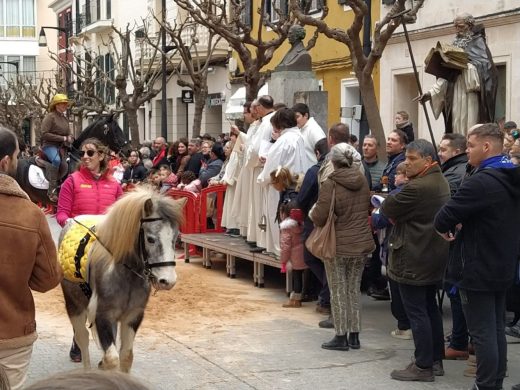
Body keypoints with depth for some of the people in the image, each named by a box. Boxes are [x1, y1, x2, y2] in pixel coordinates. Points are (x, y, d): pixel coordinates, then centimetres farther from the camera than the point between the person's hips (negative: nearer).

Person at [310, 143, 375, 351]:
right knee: (354, 289, 14)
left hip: (338, 245, -5)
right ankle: (354, 336, 18)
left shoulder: (330, 184, -17)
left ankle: (341, 337, 8)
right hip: (361, 243, 5)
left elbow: (319, 217, -16)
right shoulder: (362, 181, 2)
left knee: (338, 291, 4)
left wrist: (312, 212, 4)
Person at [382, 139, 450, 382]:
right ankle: (436, 360, 24)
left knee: (416, 313, -4)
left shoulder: (417, 187, -23)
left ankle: (423, 367, 0)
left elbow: (387, 209, -14)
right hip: (435, 257, 10)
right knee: (430, 309, 16)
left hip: (414, 259, -10)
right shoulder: (440, 182, 10)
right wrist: (399, 216, 2)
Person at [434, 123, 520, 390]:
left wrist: (445, 228, 0)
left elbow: (444, 219, -22)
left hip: (477, 270, -9)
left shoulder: (481, 182, -23)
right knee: (497, 330, 16)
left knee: (482, 333, -1)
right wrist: (463, 226, 5)